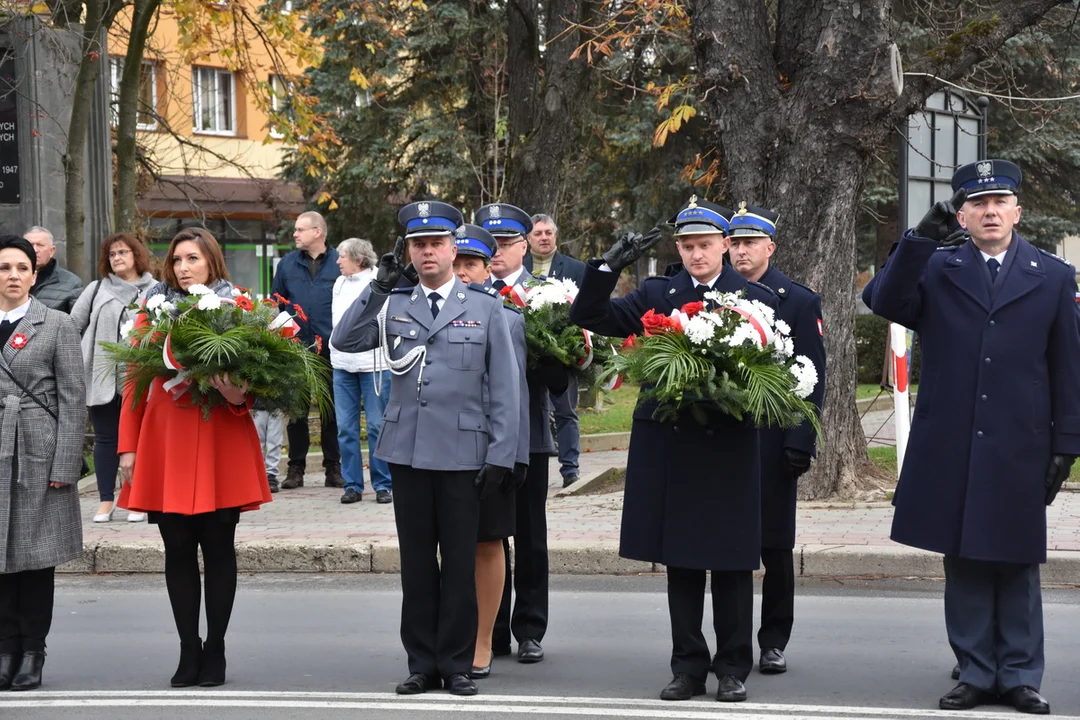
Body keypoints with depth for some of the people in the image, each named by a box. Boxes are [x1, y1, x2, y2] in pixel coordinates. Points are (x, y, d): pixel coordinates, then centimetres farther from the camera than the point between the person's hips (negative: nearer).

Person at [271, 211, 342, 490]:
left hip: (330, 349, -2)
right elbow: (276, 303, 13)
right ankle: (296, 467, 12)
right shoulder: (287, 264, 8)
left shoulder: (339, 263, 1)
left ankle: (333, 467, 13)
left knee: (331, 409, 5)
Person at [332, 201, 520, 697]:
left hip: (462, 454, -2)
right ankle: (422, 663, 16)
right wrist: (379, 287, -6)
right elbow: (344, 341, -3)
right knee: (416, 563, 8)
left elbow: (505, 389, 1)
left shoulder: (485, 309, 3)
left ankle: (457, 664, 13)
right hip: (407, 452, 2)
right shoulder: (393, 306, 10)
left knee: (459, 563, 3)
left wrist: (500, 455, -5)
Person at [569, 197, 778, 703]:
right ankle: (688, 666, 16)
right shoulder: (657, 295, 8)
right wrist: (608, 267, -10)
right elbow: (589, 319, 3)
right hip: (669, 446, 2)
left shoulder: (755, 298, 4)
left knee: (731, 562, 3)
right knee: (680, 560, 8)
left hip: (728, 446, -2)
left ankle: (733, 667, 13)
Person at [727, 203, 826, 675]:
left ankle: (774, 642, 13)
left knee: (775, 546, 4)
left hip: (773, 443, -2)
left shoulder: (799, 301, 1)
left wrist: (801, 442, -11)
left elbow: (812, 377, -3)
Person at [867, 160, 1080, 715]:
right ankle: (976, 674, 14)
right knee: (963, 564, 6)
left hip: (1019, 450, 0)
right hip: (950, 450, 0)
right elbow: (885, 304, -12)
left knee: (1017, 564, 6)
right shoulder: (935, 268, 6)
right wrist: (919, 240, -22)